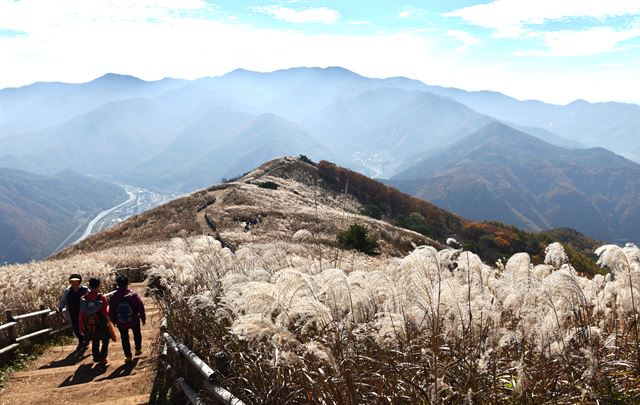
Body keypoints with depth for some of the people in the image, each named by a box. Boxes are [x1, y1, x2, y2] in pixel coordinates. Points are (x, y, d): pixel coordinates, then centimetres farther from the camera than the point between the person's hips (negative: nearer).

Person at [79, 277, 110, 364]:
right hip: (101, 325, -3)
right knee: (105, 341, 18)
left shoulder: (84, 298, -7)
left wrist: (81, 327, 6)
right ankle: (102, 358, 9)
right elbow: (105, 313, -16)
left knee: (95, 342, 22)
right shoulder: (102, 298, -18)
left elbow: (81, 314, -3)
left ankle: (96, 357, 28)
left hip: (89, 326, 3)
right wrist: (108, 308, 6)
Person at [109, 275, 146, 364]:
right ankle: (138, 349, 34)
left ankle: (128, 356, 16)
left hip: (121, 323, 1)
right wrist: (143, 317, 2)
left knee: (124, 338, 14)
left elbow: (111, 311, -3)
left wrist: (113, 321, 11)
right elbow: (141, 307, -11)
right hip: (134, 321, 0)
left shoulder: (114, 296, -11)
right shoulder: (133, 294, -16)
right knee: (137, 333, 26)